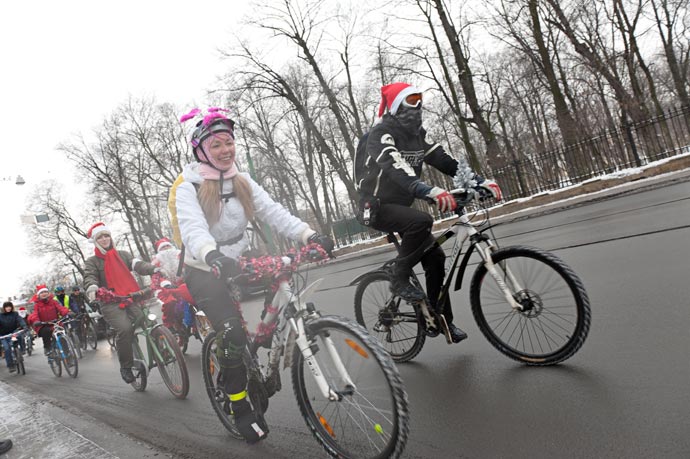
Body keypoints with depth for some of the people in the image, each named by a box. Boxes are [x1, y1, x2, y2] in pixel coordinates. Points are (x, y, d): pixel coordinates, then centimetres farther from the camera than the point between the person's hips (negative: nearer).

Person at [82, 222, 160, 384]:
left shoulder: (122, 254, 20)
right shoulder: (92, 261, 14)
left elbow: (138, 264, 4)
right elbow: (89, 277, -5)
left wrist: (155, 269, -18)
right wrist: (92, 288, -31)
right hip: (110, 302, -3)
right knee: (125, 329, -27)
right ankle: (126, 367, -9)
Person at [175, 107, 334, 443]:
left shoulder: (241, 182, 2)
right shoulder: (189, 188, -12)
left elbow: (272, 212, -11)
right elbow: (192, 227, -31)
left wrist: (310, 235, -27)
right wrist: (213, 256, -53)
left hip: (238, 265, 5)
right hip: (205, 273, -5)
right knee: (233, 332, -19)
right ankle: (240, 408, 1)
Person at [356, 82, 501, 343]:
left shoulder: (416, 135, 6)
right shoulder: (381, 134, -19)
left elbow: (444, 161, -2)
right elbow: (394, 168, -37)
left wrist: (480, 182, -15)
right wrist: (430, 191, -52)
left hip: (400, 205, 8)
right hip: (376, 207, -8)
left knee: (435, 256, 0)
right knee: (422, 221, -34)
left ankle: (441, 318, 12)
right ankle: (399, 279, -15)